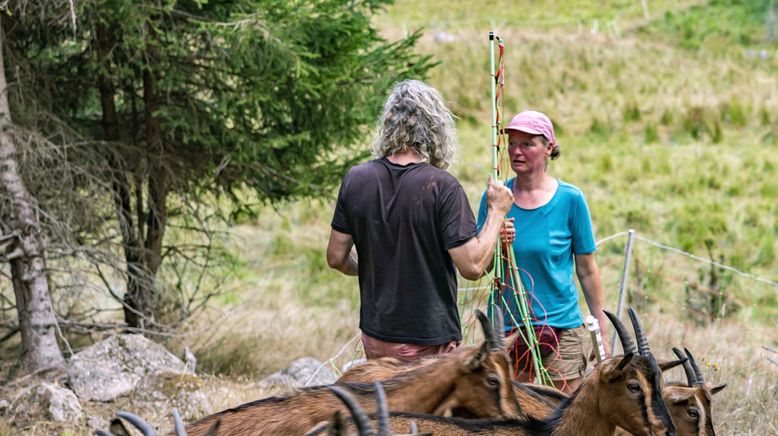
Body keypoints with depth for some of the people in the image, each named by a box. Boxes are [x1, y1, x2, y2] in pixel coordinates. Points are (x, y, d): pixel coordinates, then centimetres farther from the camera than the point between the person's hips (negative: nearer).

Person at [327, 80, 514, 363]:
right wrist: (497, 211, -5)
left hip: (375, 335, 5)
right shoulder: (442, 187, -16)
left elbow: (336, 258, 5)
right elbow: (473, 266, -18)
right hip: (429, 342, -5)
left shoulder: (356, 179, -2)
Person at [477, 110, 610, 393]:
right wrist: (495, 243, -16)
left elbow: (587, 270, 2)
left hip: (561, 329, -2)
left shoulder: (570, 199, -2)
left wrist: (602, 332, 3)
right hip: (505, 328, 2)